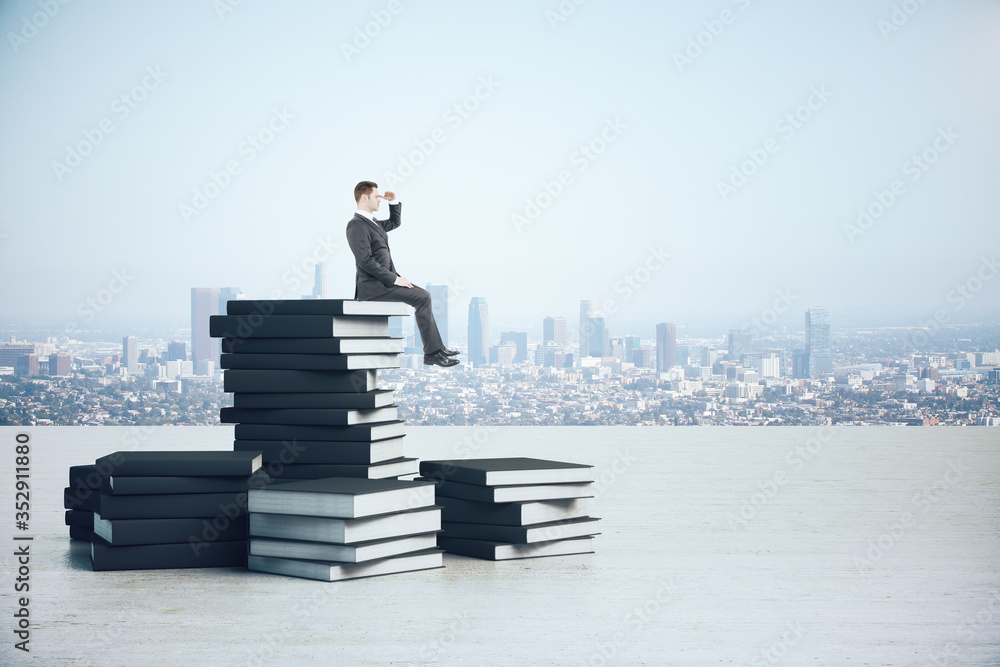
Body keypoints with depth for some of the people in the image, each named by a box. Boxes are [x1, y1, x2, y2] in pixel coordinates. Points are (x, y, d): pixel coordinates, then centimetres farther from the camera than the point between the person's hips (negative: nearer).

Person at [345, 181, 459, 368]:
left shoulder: (371, 222, 17)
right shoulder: (356, 225, -15)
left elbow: (395, 222, 37)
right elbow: (366, 261, -23)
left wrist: (394, 202, 20)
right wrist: (394, 279, -20)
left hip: (384, 281, 11)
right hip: (373, 286, -11)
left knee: (424, 295, 9)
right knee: (422, 298, -17)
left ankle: (438, 349, 7)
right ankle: (432, 353, -13)